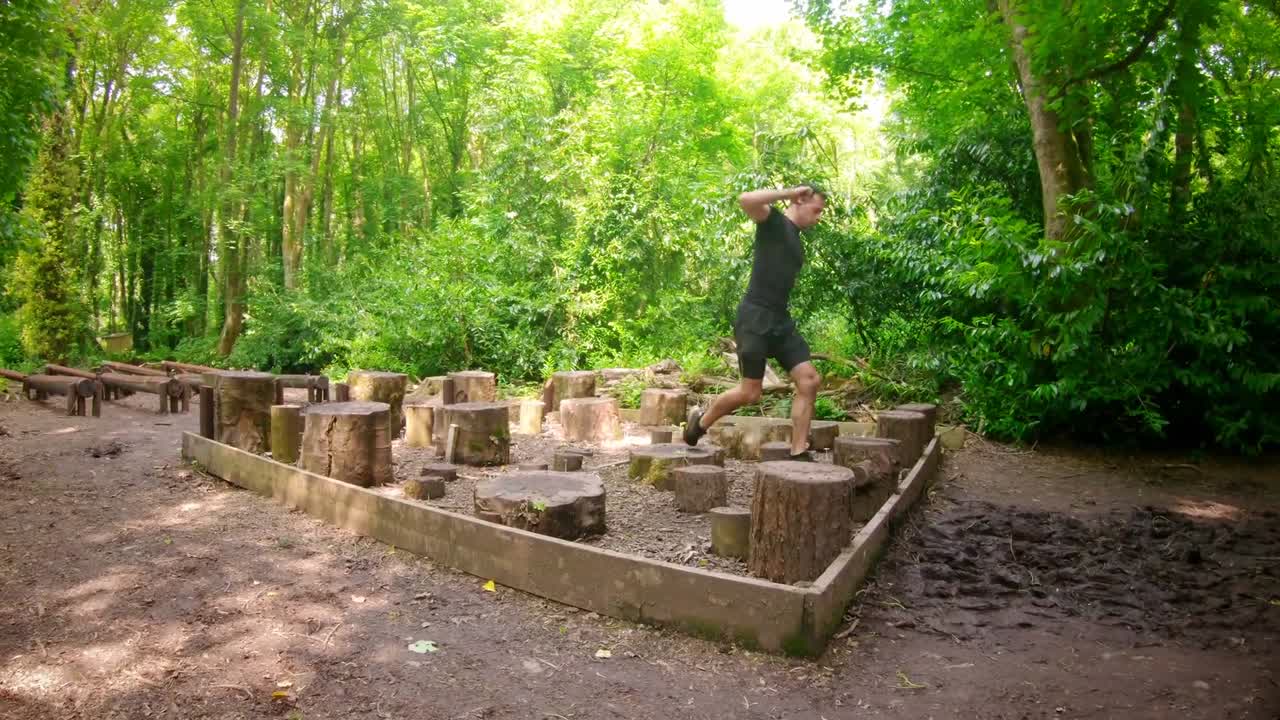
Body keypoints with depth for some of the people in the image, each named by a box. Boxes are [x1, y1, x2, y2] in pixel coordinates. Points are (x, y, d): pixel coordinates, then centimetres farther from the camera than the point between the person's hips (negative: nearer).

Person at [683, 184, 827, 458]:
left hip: (781, 321, 9)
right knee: (750, 393, -5)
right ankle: (700, 421, 20)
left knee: (809, 380, -4)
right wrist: (790, 193, -15)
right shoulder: (773, 221, -3)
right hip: (755, 318, -8)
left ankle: (798, 454, 1)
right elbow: (746, 199, -25)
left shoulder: (797, 241, 22)